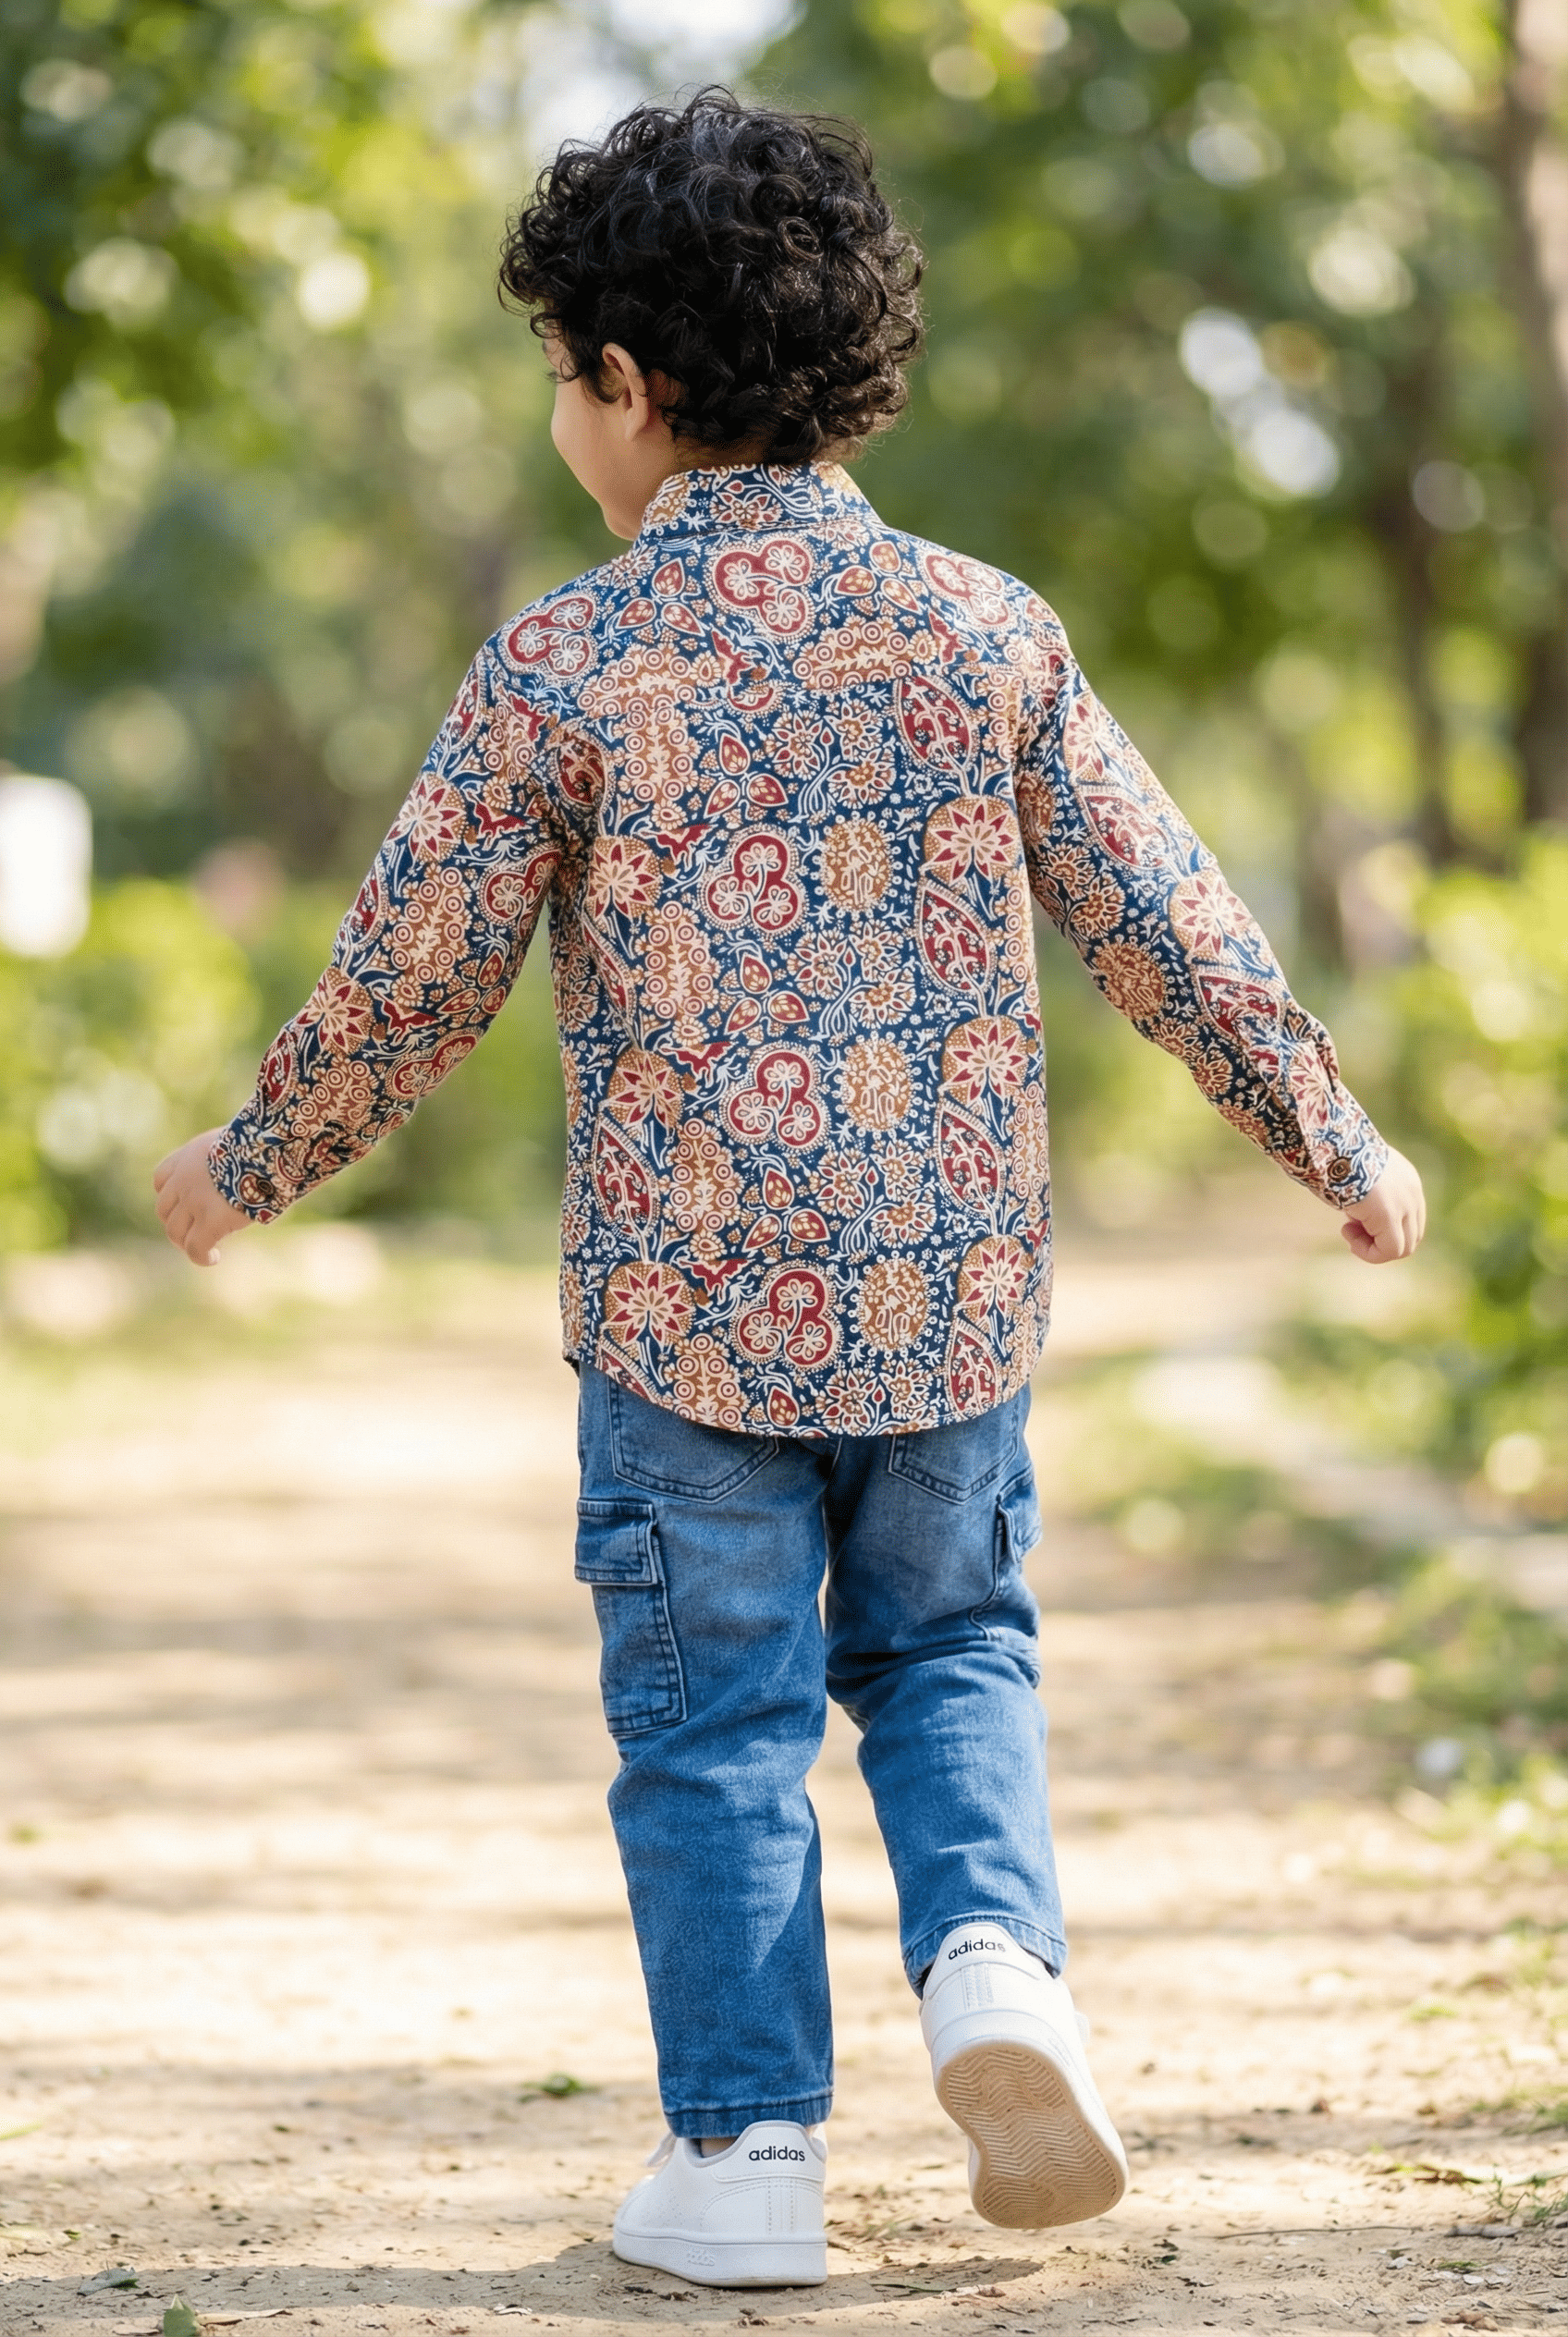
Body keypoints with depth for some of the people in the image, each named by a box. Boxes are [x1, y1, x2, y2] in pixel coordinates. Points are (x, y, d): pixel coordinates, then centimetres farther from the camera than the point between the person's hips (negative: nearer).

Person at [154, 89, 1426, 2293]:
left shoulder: (563, 665, -9)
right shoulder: (984, 626, -1)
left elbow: (407, 982, -5)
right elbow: (1169, 927, 1)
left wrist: (246, 1169, 11)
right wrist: (1338, 1142, 14)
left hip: (689, 1305, -2)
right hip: (952, 1285, 3)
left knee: (715, 1720, 9)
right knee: (945, 1647, 22)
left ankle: (746, 2154, 11)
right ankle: (993, 1962, -2)